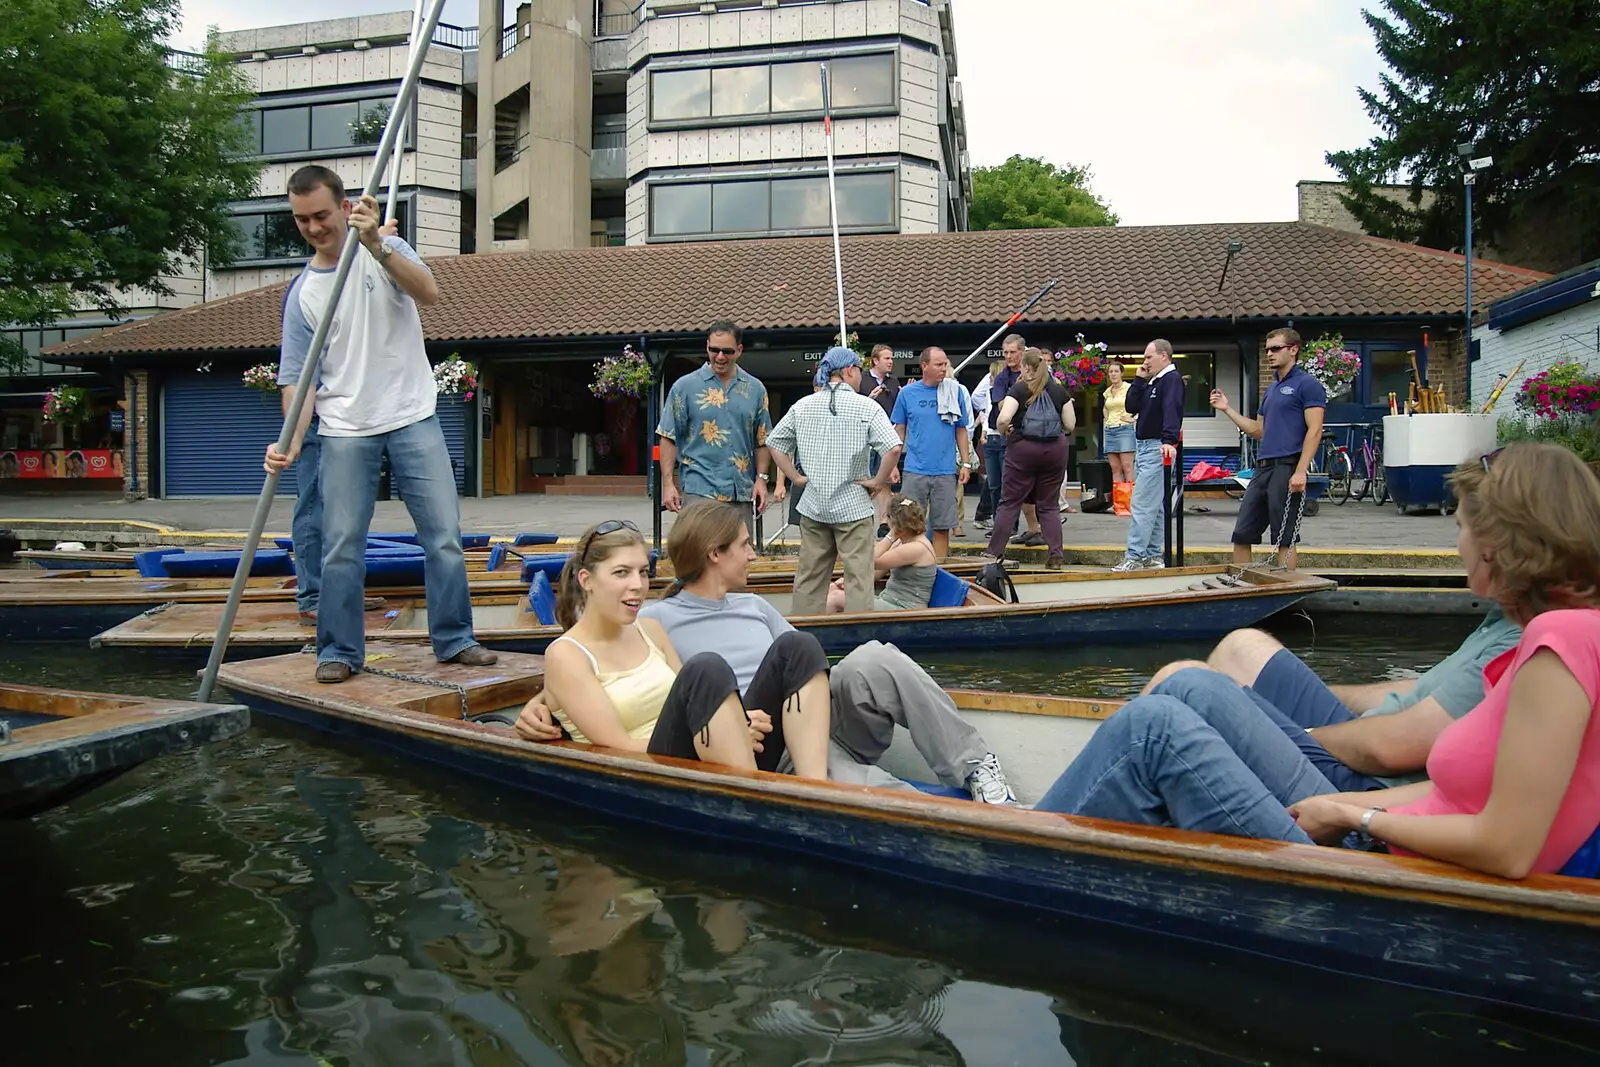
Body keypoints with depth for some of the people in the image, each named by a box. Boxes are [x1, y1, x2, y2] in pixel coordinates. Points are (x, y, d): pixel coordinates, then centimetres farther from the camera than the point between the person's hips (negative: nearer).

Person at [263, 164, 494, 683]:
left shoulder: (387, 248, 4)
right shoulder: (301, 293, 4)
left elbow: (429, 293, -16)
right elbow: (299, 378, 1)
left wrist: (377, 246, -28)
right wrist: (291, 440, -14)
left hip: (413, 418, 0)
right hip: (345, 432, 1)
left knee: (444, 533, -1)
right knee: (341, 546, 1)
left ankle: (455, 639, 11)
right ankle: (339, 650, 14)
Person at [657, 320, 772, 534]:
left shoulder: (755, 389, 11)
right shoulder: (685, 386, 2)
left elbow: (762, 440, 15)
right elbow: (668, 438, 1)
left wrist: (761, 478, 4)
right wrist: (668, 483, -6)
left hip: (742, 492, 4)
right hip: (699, 489, -4)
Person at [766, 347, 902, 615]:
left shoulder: (802, 406, 6)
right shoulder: (866, 407, -9)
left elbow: (774, 443, 10)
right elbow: (893, 448, -19)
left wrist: (796, 477, 11)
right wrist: (878, 482, -7)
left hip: (813, 505, 5)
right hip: (853, 507, -5)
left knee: (808, 577, 12)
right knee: (858, 578, 1)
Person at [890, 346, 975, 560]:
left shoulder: (955, 392, 3)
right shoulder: (907, 393, 2)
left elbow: (961, 431, 8)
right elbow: (899, 431, 8)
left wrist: (966, 464, 3)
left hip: (946, 471, 1)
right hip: (915, 470, 0)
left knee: (942, 527, 6)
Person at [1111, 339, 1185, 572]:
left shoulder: (1172, 379, -10)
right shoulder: (1152, 382, 19)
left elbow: (1171, 411, -25)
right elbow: (1131, 406, 13)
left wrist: (1169, 441, -38)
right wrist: (1139, 380, 4)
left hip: (1157, 448, -10)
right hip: (1143, 448, 10)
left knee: (1143, 505, -14)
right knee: (1153, 506, 12)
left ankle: (1134, 557, -16)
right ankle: (1153, 557, 17)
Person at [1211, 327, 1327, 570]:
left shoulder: (1307, 384, -5)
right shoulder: (1271, 389, 20)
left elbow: (1314, 430, -13)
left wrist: (1300, 471, -21)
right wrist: (1227, 409, 16)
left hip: (1286, 468, -8)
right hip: (1263, 468, 8)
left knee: (1284, 539, -1)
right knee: (1241, 534, 7)